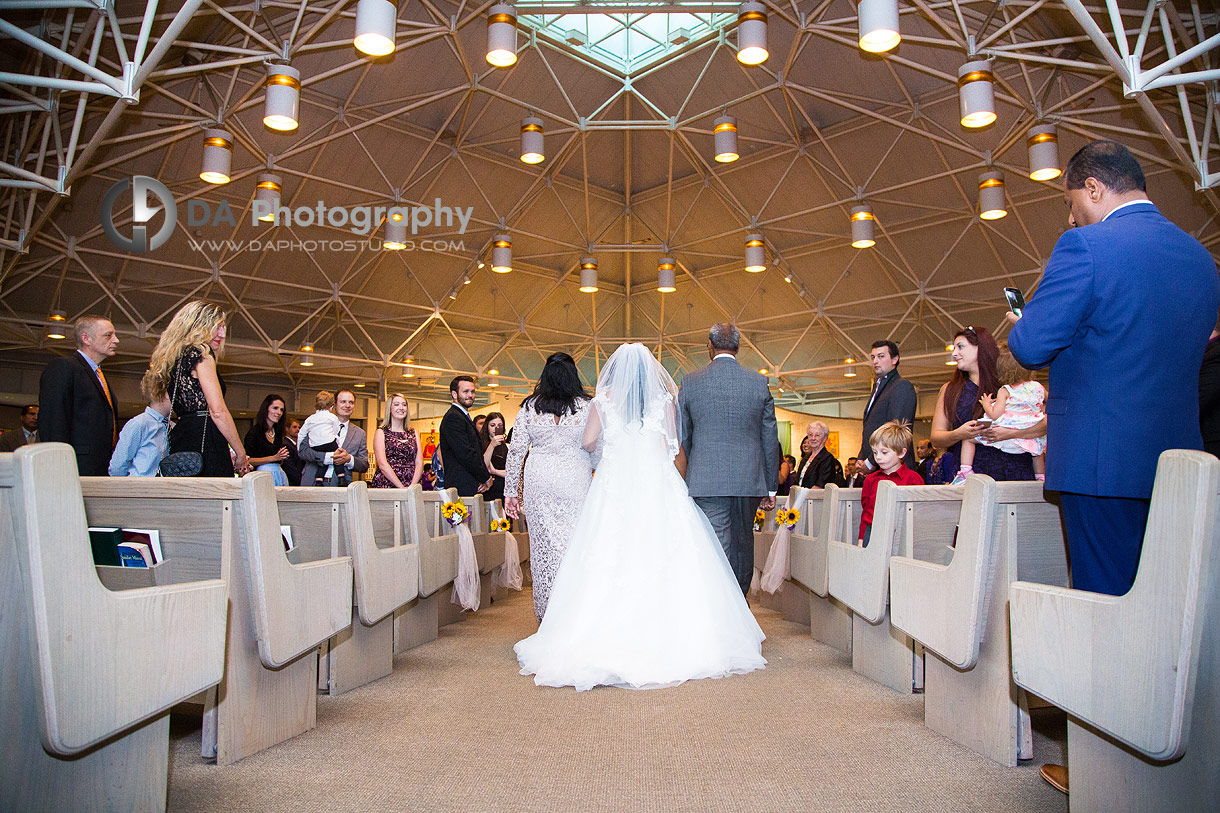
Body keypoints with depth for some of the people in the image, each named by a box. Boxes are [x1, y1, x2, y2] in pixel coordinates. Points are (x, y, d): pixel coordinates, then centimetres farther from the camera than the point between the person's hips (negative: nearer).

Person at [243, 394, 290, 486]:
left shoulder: (278, 432, 17)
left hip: (280, 474, 6)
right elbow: (247, 460, -12)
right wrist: (274, 458, -13)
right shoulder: (254, 431, -4)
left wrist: (282, 457, 4)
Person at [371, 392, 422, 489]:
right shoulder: (381, 433, 8)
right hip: (385, 485, -2)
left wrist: (412, 486, -7)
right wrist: (401, 487, -11)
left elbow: (419, 463, 9)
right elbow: (382, 464, -3)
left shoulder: (414, 434, 17)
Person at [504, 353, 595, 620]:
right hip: (575, 480, -2)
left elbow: (516, 451, 2)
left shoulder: (529, 408, 2)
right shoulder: (586, 407, -2)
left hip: (538, 481, 2)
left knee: (544, 545, 9)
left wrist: (511, 491, 8)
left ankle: (546, 614, 17)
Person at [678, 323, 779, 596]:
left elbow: (682, 438, 5)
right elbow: (770, 439, 5)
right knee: (743, 545, 17)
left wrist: (684, 479, 16)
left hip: (707, 479, -2)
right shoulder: (759, 382, 3)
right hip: (749, 480, 3)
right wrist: (770, 487, 11)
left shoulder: (690, 382, 0)